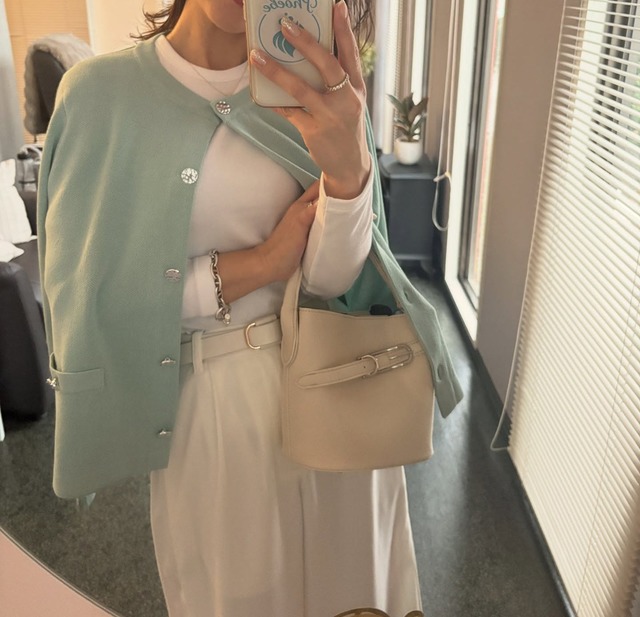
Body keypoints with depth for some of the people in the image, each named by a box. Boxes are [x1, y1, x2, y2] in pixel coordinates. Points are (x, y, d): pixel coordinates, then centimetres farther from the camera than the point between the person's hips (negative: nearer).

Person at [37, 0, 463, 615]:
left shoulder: (314, 88, -4)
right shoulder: (101, 91, -7)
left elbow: (333, 281, -12)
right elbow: (79, 287, -13)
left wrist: (350, 171, -33)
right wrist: (263, 262, -16)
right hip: (207, 400, -1)